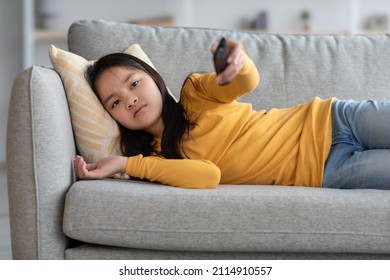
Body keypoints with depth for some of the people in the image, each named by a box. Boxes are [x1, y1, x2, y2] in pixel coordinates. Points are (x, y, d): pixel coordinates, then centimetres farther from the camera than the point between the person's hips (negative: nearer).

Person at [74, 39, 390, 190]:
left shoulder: (195, 91, 2)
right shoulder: (159, 157, -3)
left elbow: (246, 82, -19)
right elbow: (208, 175, -24)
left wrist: (238, 62, -44)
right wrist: (124, 164, -29)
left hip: (331, 120, 2)